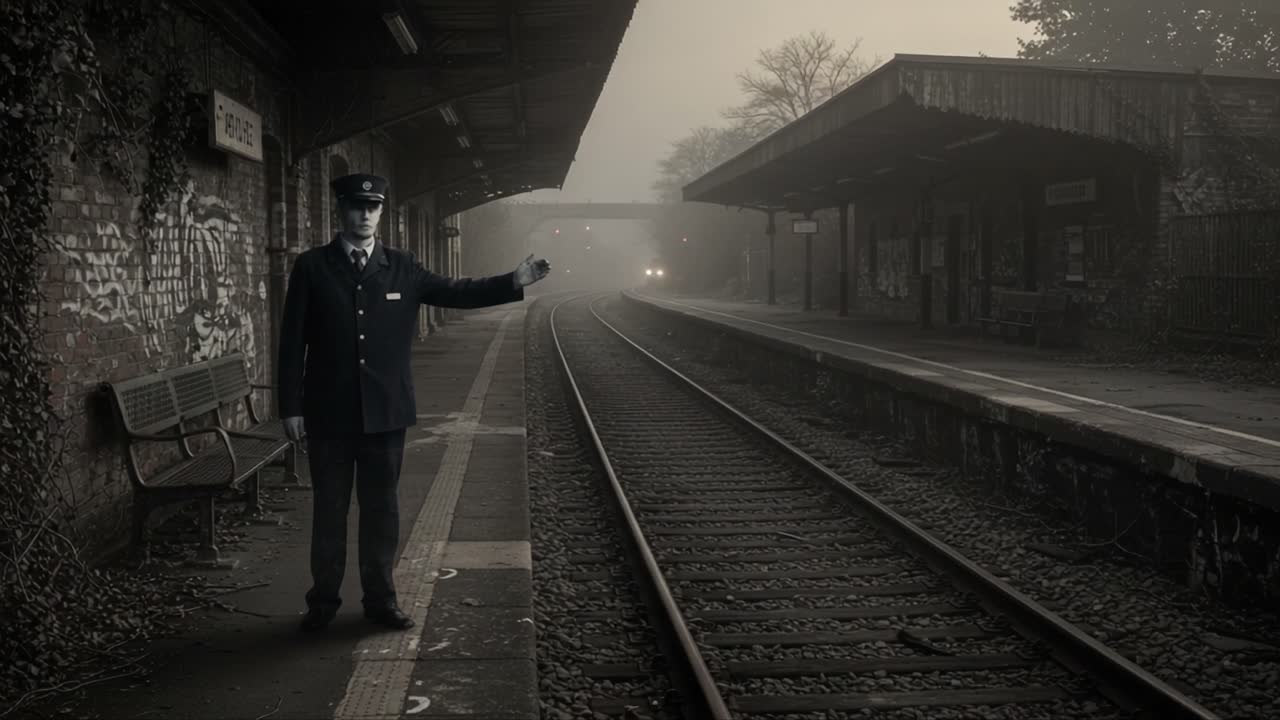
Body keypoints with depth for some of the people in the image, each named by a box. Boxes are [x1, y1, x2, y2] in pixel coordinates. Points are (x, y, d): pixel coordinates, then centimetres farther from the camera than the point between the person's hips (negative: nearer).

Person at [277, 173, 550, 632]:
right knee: (329, 508, 9)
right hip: (329, 414, -1)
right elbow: (292, 342, -2)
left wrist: (514, 281, -2)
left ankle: (380, 599, 23)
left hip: (385, 412, 2)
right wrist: (291, 407, -5)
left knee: (381, 508, 10)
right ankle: (323, 601, 23)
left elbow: (455, 292, 9)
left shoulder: (402, 268, 5)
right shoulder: (311, 268, -1)